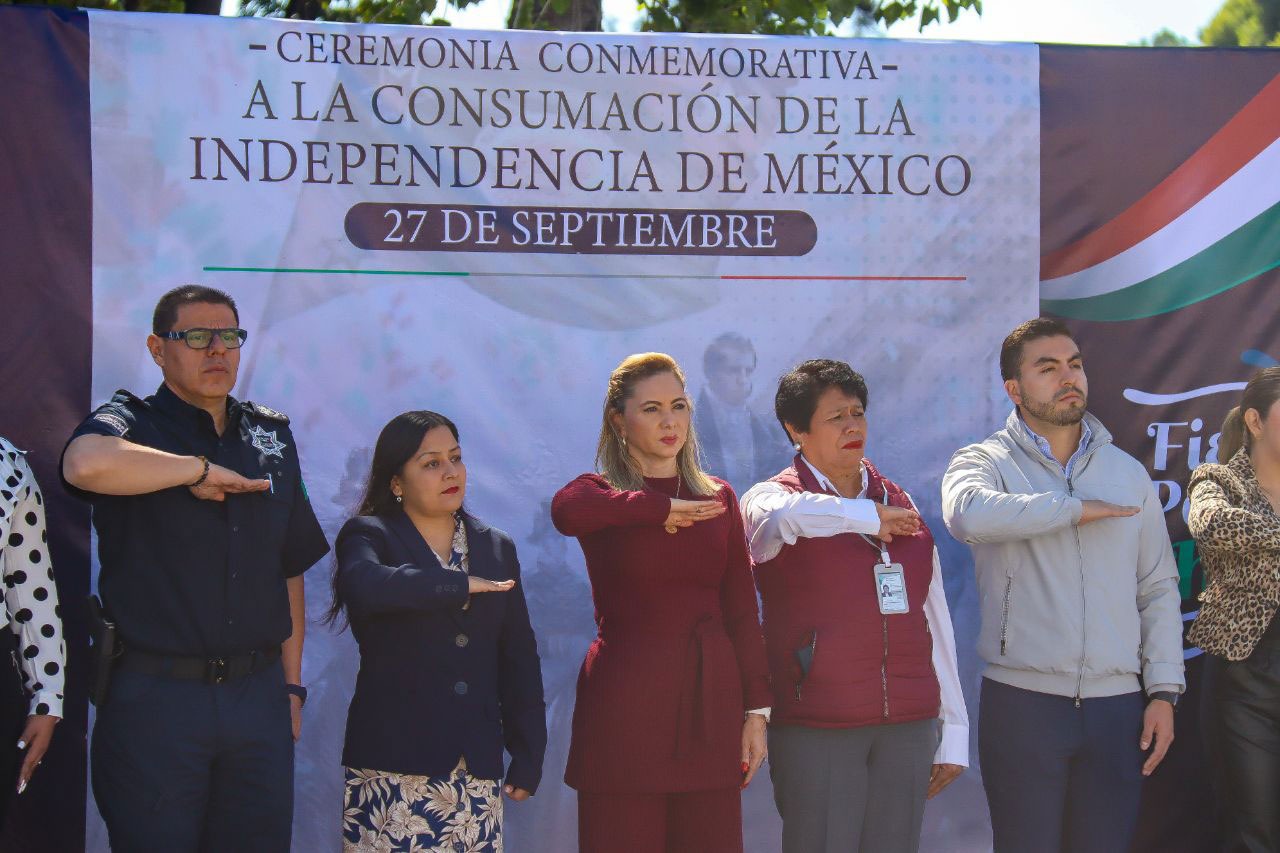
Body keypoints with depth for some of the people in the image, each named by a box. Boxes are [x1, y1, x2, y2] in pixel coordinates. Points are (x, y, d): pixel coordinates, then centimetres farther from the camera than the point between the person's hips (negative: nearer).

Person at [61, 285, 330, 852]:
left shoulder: (272, 437, 14)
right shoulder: (130, 422, -2)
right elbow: (87, 464, -28)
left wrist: (291, 685, 12)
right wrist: (202, 469, -17)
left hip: (258, 696, 4)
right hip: (155, 697, -4)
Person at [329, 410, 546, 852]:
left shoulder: (497, 548, 17)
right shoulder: (369, 537, 3)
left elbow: (519, 659, 17)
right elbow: (363, 585, -23)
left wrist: (528, 757, 9)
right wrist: (460, 585, -13)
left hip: (478, 770, 4)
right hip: (393, 768, -4)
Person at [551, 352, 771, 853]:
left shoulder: (718, 499, 13)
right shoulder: (602, 494, 2)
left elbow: (742, 612, 11)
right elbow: (565, 511, -25)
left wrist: (756, 710, 5)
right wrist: (663, 509, -17)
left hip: (709, 704, 3)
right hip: (625, 706, -3)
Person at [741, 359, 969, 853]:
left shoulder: (899, 503, 15)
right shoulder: (772, 496, 1)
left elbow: (935, 620, 16)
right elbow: (782, 515, -28)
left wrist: (953, 729, 13)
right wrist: (869, 517, -14)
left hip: (908, 727, 4)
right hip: (816, 731, -4)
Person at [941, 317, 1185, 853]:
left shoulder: (1129, 473, 11)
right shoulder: (985, 462, -1)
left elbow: (1158, 589, 12)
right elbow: (968, 514, -26)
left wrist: (1164, 692, 3)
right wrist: (1076, 508, -16)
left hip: (1116, 705, 3)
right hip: (1023, 701, -3)